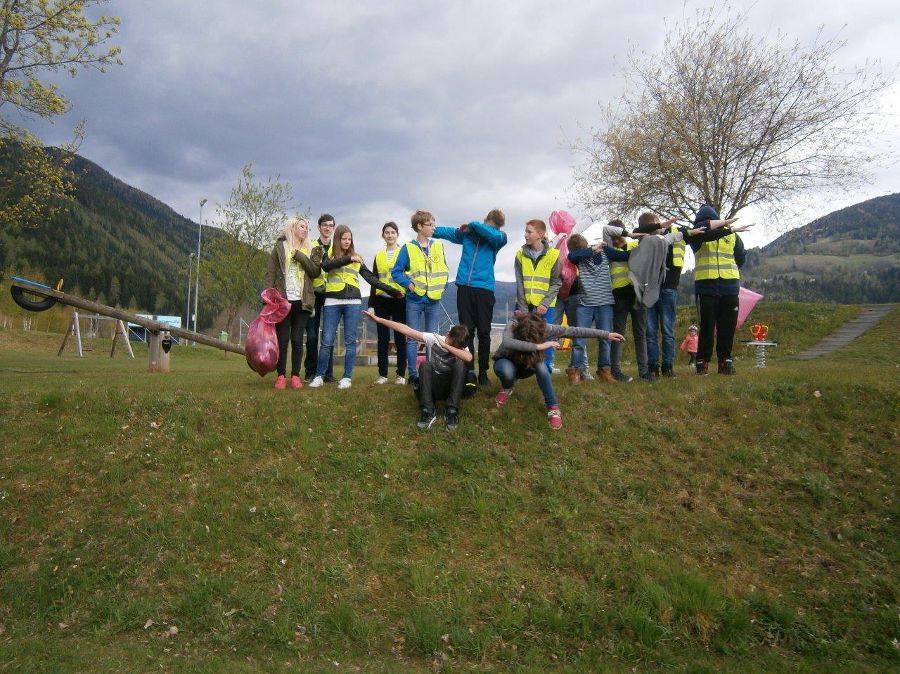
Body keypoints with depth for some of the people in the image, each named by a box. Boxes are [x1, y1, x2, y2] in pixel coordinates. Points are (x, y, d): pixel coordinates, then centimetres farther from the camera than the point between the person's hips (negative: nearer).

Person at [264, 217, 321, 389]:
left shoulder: (308, 250, 15)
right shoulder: (280, 246, 8)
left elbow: (316, 271, 1)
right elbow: (271, 273, 2)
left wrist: (299, 255, -7)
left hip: (302, 301, 2)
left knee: (297, 340, 3)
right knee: (282, 339, -1)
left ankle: (295, 375, 7)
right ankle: (281, 375, 4)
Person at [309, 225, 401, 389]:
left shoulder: (356, 257, 15)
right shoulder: (329, 254, 8)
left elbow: (370, 277, 13)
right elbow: (326, 266, -15)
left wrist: (390, 290, 7)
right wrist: (348, 259, -23)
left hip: (353, 302, 2)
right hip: (332, 302, -1)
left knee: (350, 341, 2)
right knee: (327, 341, -1)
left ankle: (347, 377, 7)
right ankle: (319, 376, 9)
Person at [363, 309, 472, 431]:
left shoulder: (461, 348, -15)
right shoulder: (434, 339, -13)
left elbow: (469, 358, -41)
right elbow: (406, 330, -15)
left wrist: (446, 346, -35)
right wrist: (378, 319, -17)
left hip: (451, 388, -1)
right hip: (432, 388, 1)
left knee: (460, 364, -30)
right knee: (425, 365, -31)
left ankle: (452, 412, -28)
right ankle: (428, 412, -31)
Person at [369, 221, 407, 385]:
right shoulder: (378, 256, 14)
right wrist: (371, 304, 9)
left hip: (399, 300, -3)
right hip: (382, 301, 3)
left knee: (400, 337, 0)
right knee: (382, 338, 4)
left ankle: (401, 374, 6)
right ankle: (382, 374, 9)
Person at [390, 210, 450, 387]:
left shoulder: (438, 246, 7)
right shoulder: (408, 248, -3)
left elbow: (444, 270, 14)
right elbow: (396, 272, -2)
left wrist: (442, 287, 2)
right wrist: (409, 284, -13)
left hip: (434, 300, 3)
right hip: (415, 300, -3)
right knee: (412, 338, 0)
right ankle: (413, 375, 6)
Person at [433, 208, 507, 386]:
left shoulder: (499, 238, 3)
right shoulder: (466, 232, 13)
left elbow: (494, 235, -19)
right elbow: (446, 231, 26)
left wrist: (473, 225, -8)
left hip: (484, 288, -2)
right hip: (464, 287, 2)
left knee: (483, 332, 0)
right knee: (466, 331, 3)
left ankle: (483, 373, 8)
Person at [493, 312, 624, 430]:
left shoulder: (545, 328, -25)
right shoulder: (512, 326, -34)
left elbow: (575, 331, -23)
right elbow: (507, 343, -56)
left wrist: (606, 335, -24)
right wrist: (538, 346, -58)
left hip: (525, 366, 3)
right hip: (506, 363, -2)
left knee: (540, 365, -33)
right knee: (507, 371, -39)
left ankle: (553, 408, -20)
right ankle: (507, 389, -4)